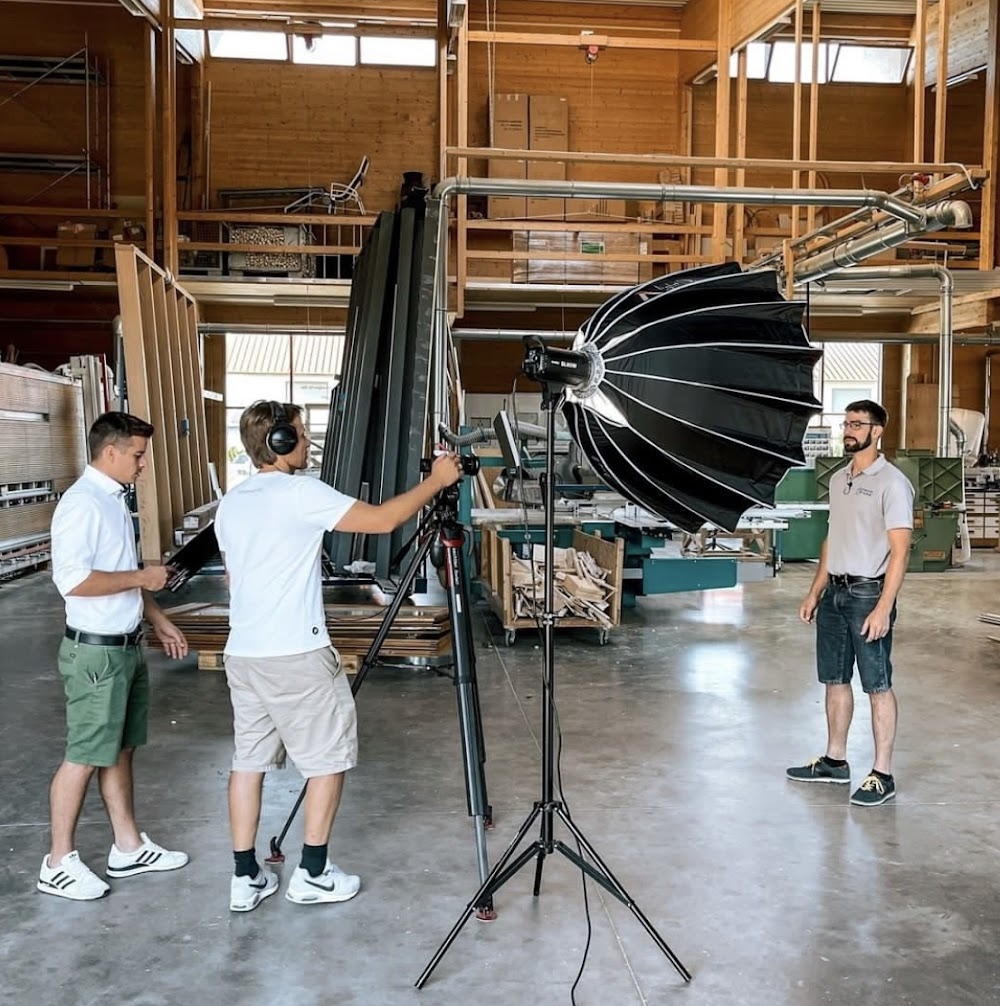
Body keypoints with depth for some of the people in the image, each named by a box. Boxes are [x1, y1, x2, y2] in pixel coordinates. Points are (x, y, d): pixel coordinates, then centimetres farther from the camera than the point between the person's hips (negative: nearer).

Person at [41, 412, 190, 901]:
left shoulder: (113, 499, 11)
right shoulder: (82, 504, -19)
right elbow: (73, 580, -29)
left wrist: (158, 618, 19)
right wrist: (142, 577, -19)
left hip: (126, 645, 9)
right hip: (96, 652, -9)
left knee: (121, 749, 16)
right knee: (83, 757, 0)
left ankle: (128, 848, 27)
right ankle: (59, 863, 12)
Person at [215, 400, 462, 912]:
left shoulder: (229, 504, 11)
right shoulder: (300, 493, -14)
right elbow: (381, 520, -16)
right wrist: (435, 480, -6)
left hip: (242, 653, 8)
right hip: (297, 656, -8)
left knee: (249, 759, 12)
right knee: (328, 758, 6)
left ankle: (246, 878, 16)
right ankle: (312, 875, 12)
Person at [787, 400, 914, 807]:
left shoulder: (891, 482, -11)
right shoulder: (838, 479, 13)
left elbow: (899, 551, -16)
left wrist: (883, 608, -21)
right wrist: (815, 591, 16)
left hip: (868, 594, -8)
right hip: (835, 592, 8)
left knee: (878, 686, -1)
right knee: (835, 680, 15)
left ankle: (882, 775, 7)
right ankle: (835, 761, 27)